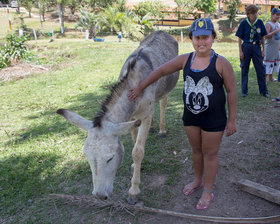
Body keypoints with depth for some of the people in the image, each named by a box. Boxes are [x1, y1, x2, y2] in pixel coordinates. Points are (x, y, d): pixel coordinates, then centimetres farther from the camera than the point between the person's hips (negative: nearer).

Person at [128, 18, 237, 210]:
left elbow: (232, 91, -9)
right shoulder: (185, 60, -3)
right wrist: (140, 88, 6)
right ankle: (198, 180, 45)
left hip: (214, 119, -4)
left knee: (210, 153, 9)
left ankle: (208, 191, 28)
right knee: (196, 150, 21)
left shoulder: (221, 63, -14)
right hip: (190, 116, 4)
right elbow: (161, 71, 5)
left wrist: (232, 120, -8)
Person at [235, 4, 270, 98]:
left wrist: (263, 50, 5)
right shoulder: (244, 23, -4)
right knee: (244, 69, 6)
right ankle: (244, 91, 17)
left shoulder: (260, 22, 2)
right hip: (246, 47, -2)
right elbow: (240, 38, -2)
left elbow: (262, 37, 8)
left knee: (261, 69, 3)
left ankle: (263, 91, 13)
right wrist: (240, 51, -7)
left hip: (257, 47, 2)